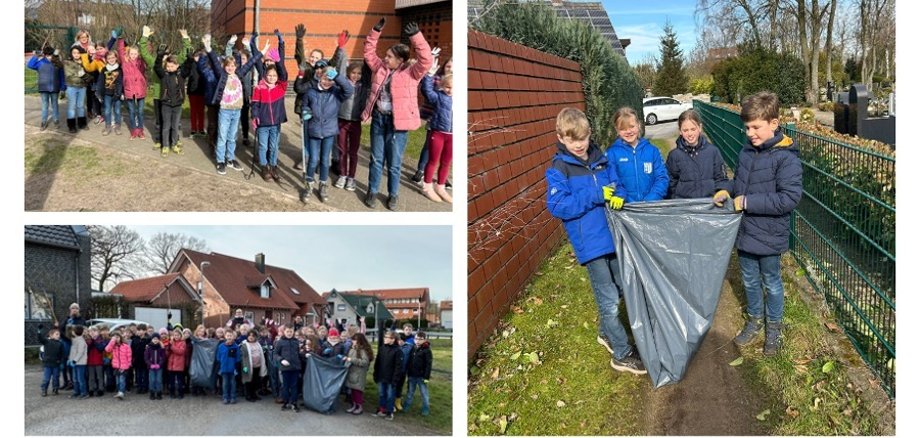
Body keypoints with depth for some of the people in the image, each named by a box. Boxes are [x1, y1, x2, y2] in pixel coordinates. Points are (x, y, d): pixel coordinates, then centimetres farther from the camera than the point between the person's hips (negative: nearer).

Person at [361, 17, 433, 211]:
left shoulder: (411, 73, -8)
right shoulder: (380, 68, 7)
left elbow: (426, 60, -22)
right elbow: (369, 52, 14)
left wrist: (416, 36, -32)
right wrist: (375, 32, 1)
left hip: (397, 122, -4)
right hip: (378, 118, 4)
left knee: (394, 162, 6)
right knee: (376, 159, 13)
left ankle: (393, 195, 23)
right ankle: (372, 192, 26)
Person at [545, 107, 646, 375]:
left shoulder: (601, 159, 6)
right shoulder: (558, 169, -9)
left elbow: (618, 185, 11)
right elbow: (557, 205, -18)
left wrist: (618, 196, -13)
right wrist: (596, 196, -22)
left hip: (614, 235, 6)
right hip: (590, 243, -6)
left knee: (621, 288, 19)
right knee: (609, 299, 1)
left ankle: (607, 333, 40)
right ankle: (622, 354, 13)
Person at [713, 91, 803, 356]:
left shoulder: (786, 157, -20)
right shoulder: (746, 152, 1)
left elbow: (789, 198, -26)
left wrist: (747, 202, -24)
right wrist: (727, 192, -5)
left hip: (769, 235, -6)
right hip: (745, 232, 6)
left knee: (771, 283, 14)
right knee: (750, 280, 20)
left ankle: (774, 327, 32)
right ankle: (755, 320, 40)